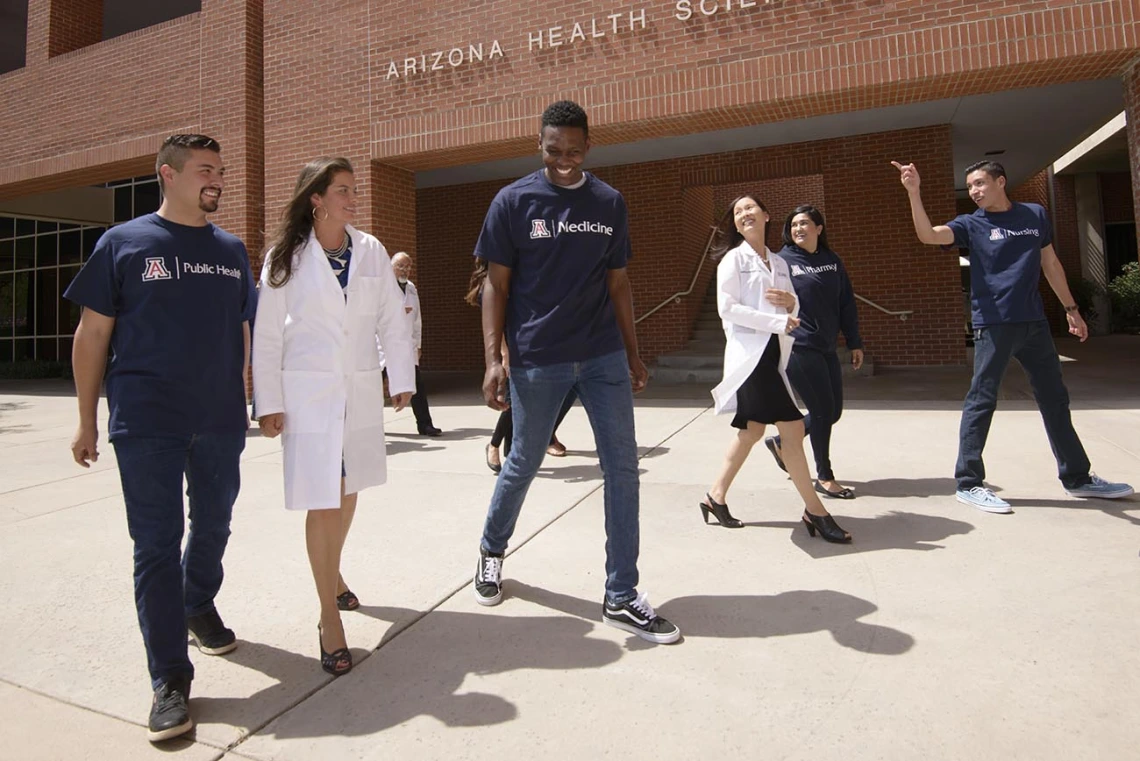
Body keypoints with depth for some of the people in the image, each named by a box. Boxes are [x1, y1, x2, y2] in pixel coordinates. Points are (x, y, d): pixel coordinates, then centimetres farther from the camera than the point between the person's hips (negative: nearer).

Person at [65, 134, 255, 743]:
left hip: (220, 422, 4)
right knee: (157, 544, -1)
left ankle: (199, 606, 44)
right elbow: (93, 334, 1)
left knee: (213, 523, 17)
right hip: (147, 425, -4)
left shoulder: (231, 250, 10)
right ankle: (170, 679, 7)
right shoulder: (123, 243, 1)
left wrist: (246, 404, 12)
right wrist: (87, 419, -1)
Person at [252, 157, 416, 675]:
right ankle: (329, 618, 10)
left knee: (348, 492, 17)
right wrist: (268, 403, -5)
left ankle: (333, 575, 42)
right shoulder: (286, 257, -3)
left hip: (361, 390, 3)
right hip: (308, 392, -3)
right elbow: (266, 335, -3)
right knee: (322, 502, -3)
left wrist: (403, 378, 0)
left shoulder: (371, 251, 4)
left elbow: (393, 320, 5)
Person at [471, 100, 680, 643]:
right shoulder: (514, 201, -1)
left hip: (604, 357, 3)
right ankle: (491, 550, 40)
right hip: (537, 359, -3)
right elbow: (497, 285, -2)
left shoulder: (610, 203, 8)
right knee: (522, 464, 11)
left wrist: (633, 355, 11)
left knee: (623, 470, 1)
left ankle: (621, 598, 13)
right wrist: (493, 360, -11)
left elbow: (618, 283, 12)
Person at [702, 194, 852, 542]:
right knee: (792, 428, -10)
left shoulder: (780, 263, 17)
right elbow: (727, 308, -13)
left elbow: (794, 313, 20)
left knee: (752, 430, 10)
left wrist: (791, 302, -5)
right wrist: (778, 322, -17)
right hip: (749, 353, -7)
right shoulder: (733, 259, -2)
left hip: (774, 354, 7)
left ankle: (716, 496, 23)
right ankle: (814, 510, 0)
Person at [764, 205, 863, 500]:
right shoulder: (783, 261, -4)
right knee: (823, 410, -4)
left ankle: (781, 442, 30)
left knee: (833, 411, 10)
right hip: (798, 347, -6)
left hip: (826, 348, 6)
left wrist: (854, 343, 12)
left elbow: (846, 304, 13)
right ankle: (825, 478, 14)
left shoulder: (832, 261, 11)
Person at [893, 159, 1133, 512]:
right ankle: (969, 482, 3)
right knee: (982, 401, -5)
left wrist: (1070, 308, 18)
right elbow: (928, 235, -19)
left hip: (1035, 322, 5)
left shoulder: (1035, 215, 11)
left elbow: (1050, 263, 18)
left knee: (1055, 399, 14)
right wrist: (914, 193, -30)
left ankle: (1077, 476, 29)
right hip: (993, 324, -5)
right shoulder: (971, 224, -1)